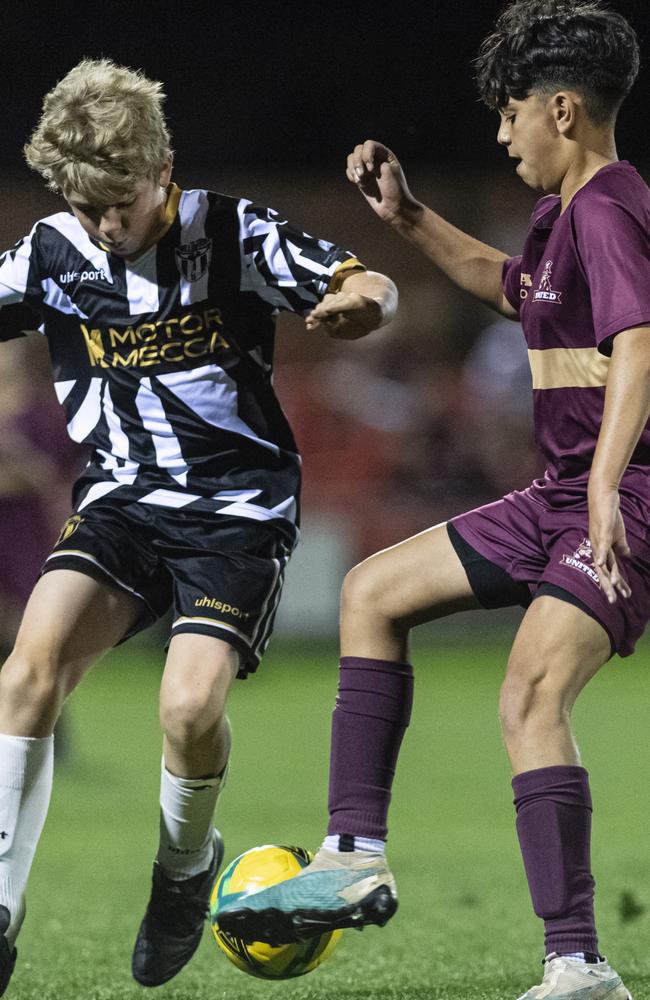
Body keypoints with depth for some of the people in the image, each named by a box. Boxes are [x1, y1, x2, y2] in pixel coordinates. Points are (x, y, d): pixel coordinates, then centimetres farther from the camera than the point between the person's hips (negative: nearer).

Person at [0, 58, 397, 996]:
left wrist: (357, 302, -31)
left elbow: (371, 287, -7)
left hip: (238, 507, -3)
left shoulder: (231, 235, -8)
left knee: (191, 704, -22)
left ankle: (186, 867, 11)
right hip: (119, 505, 3)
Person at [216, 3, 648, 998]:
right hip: (558, 500, 11)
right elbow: (511, 287, 38)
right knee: (373, 591, 17)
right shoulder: (567, 213, 15)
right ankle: (358, 857, 18)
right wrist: (409, 219, 29)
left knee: (530, 696, -27)